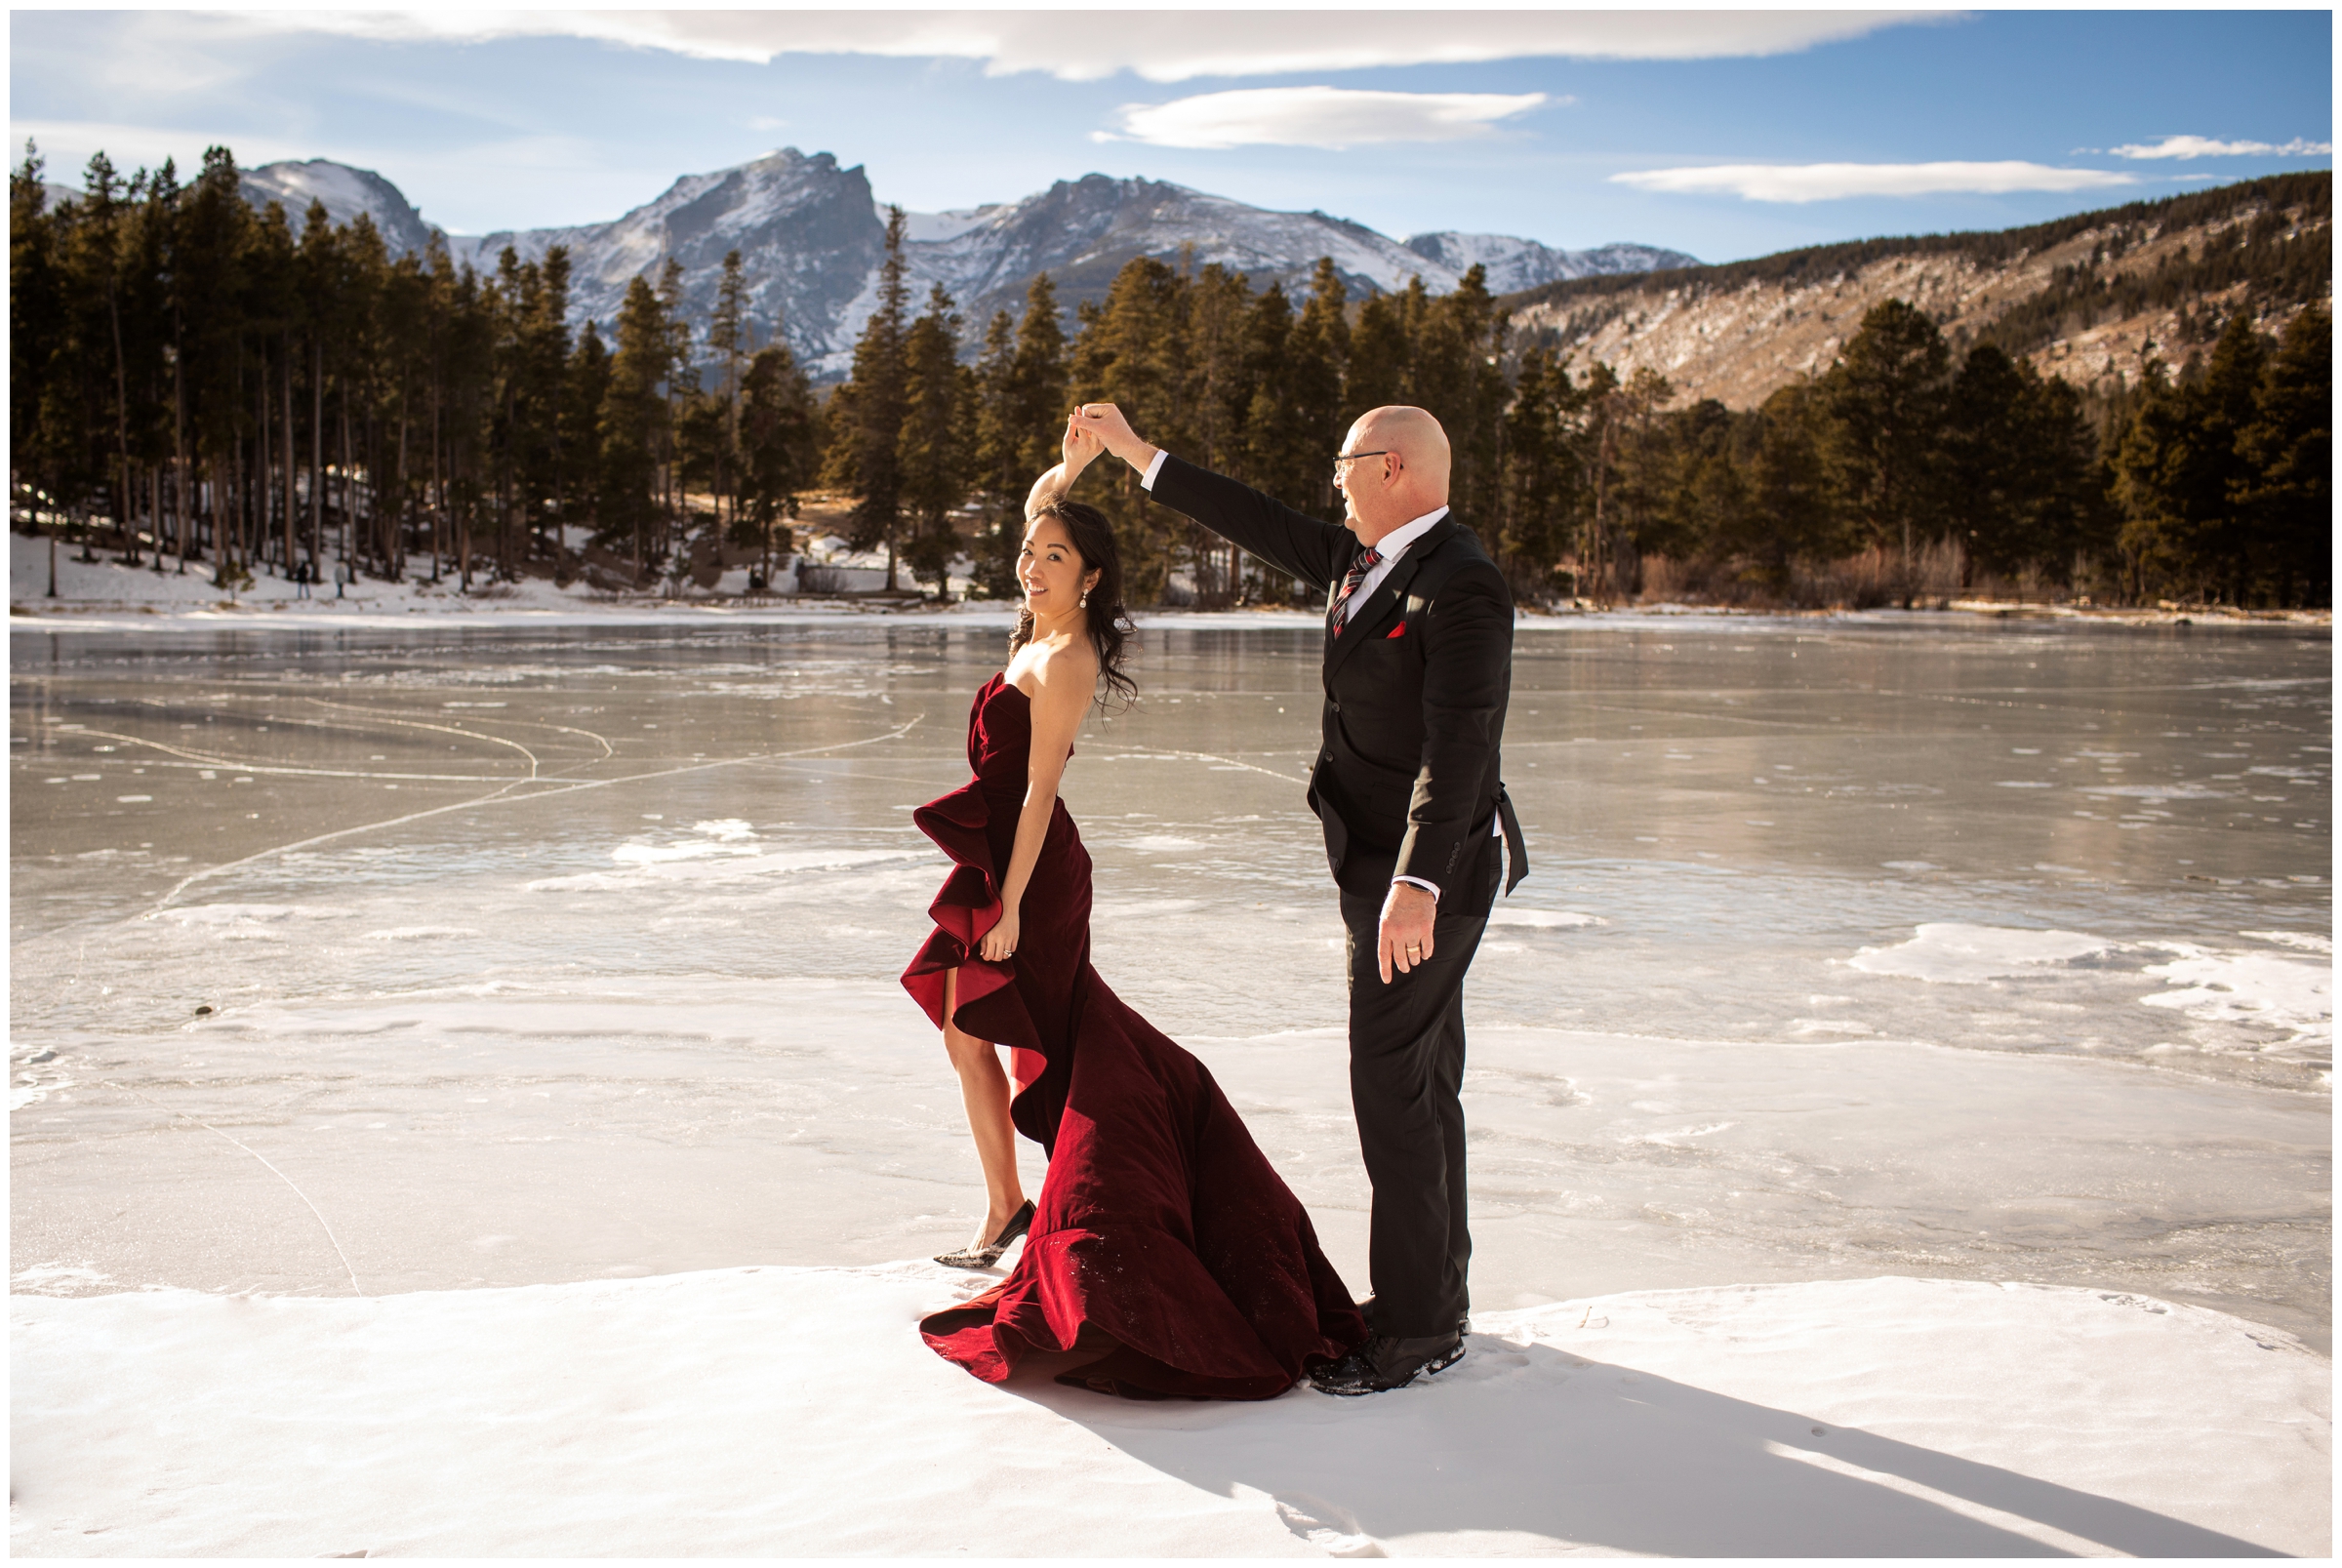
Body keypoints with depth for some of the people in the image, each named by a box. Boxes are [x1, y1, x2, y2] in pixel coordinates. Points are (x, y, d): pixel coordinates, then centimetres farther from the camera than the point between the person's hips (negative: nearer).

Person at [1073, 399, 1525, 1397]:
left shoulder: (1461, 587, -20)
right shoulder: (1361, 561, 9)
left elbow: (1458, 744, -28)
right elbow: (1258, 524, 20)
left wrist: (1416, 884, -36)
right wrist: (1136, 455, 23)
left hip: (1423, 872, -10)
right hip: (1380, 863, 10)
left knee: (1392, 1083, -7)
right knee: (1421, 1082, 16)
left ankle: (1419, 1328, 2)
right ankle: (1433, 1292, 27)